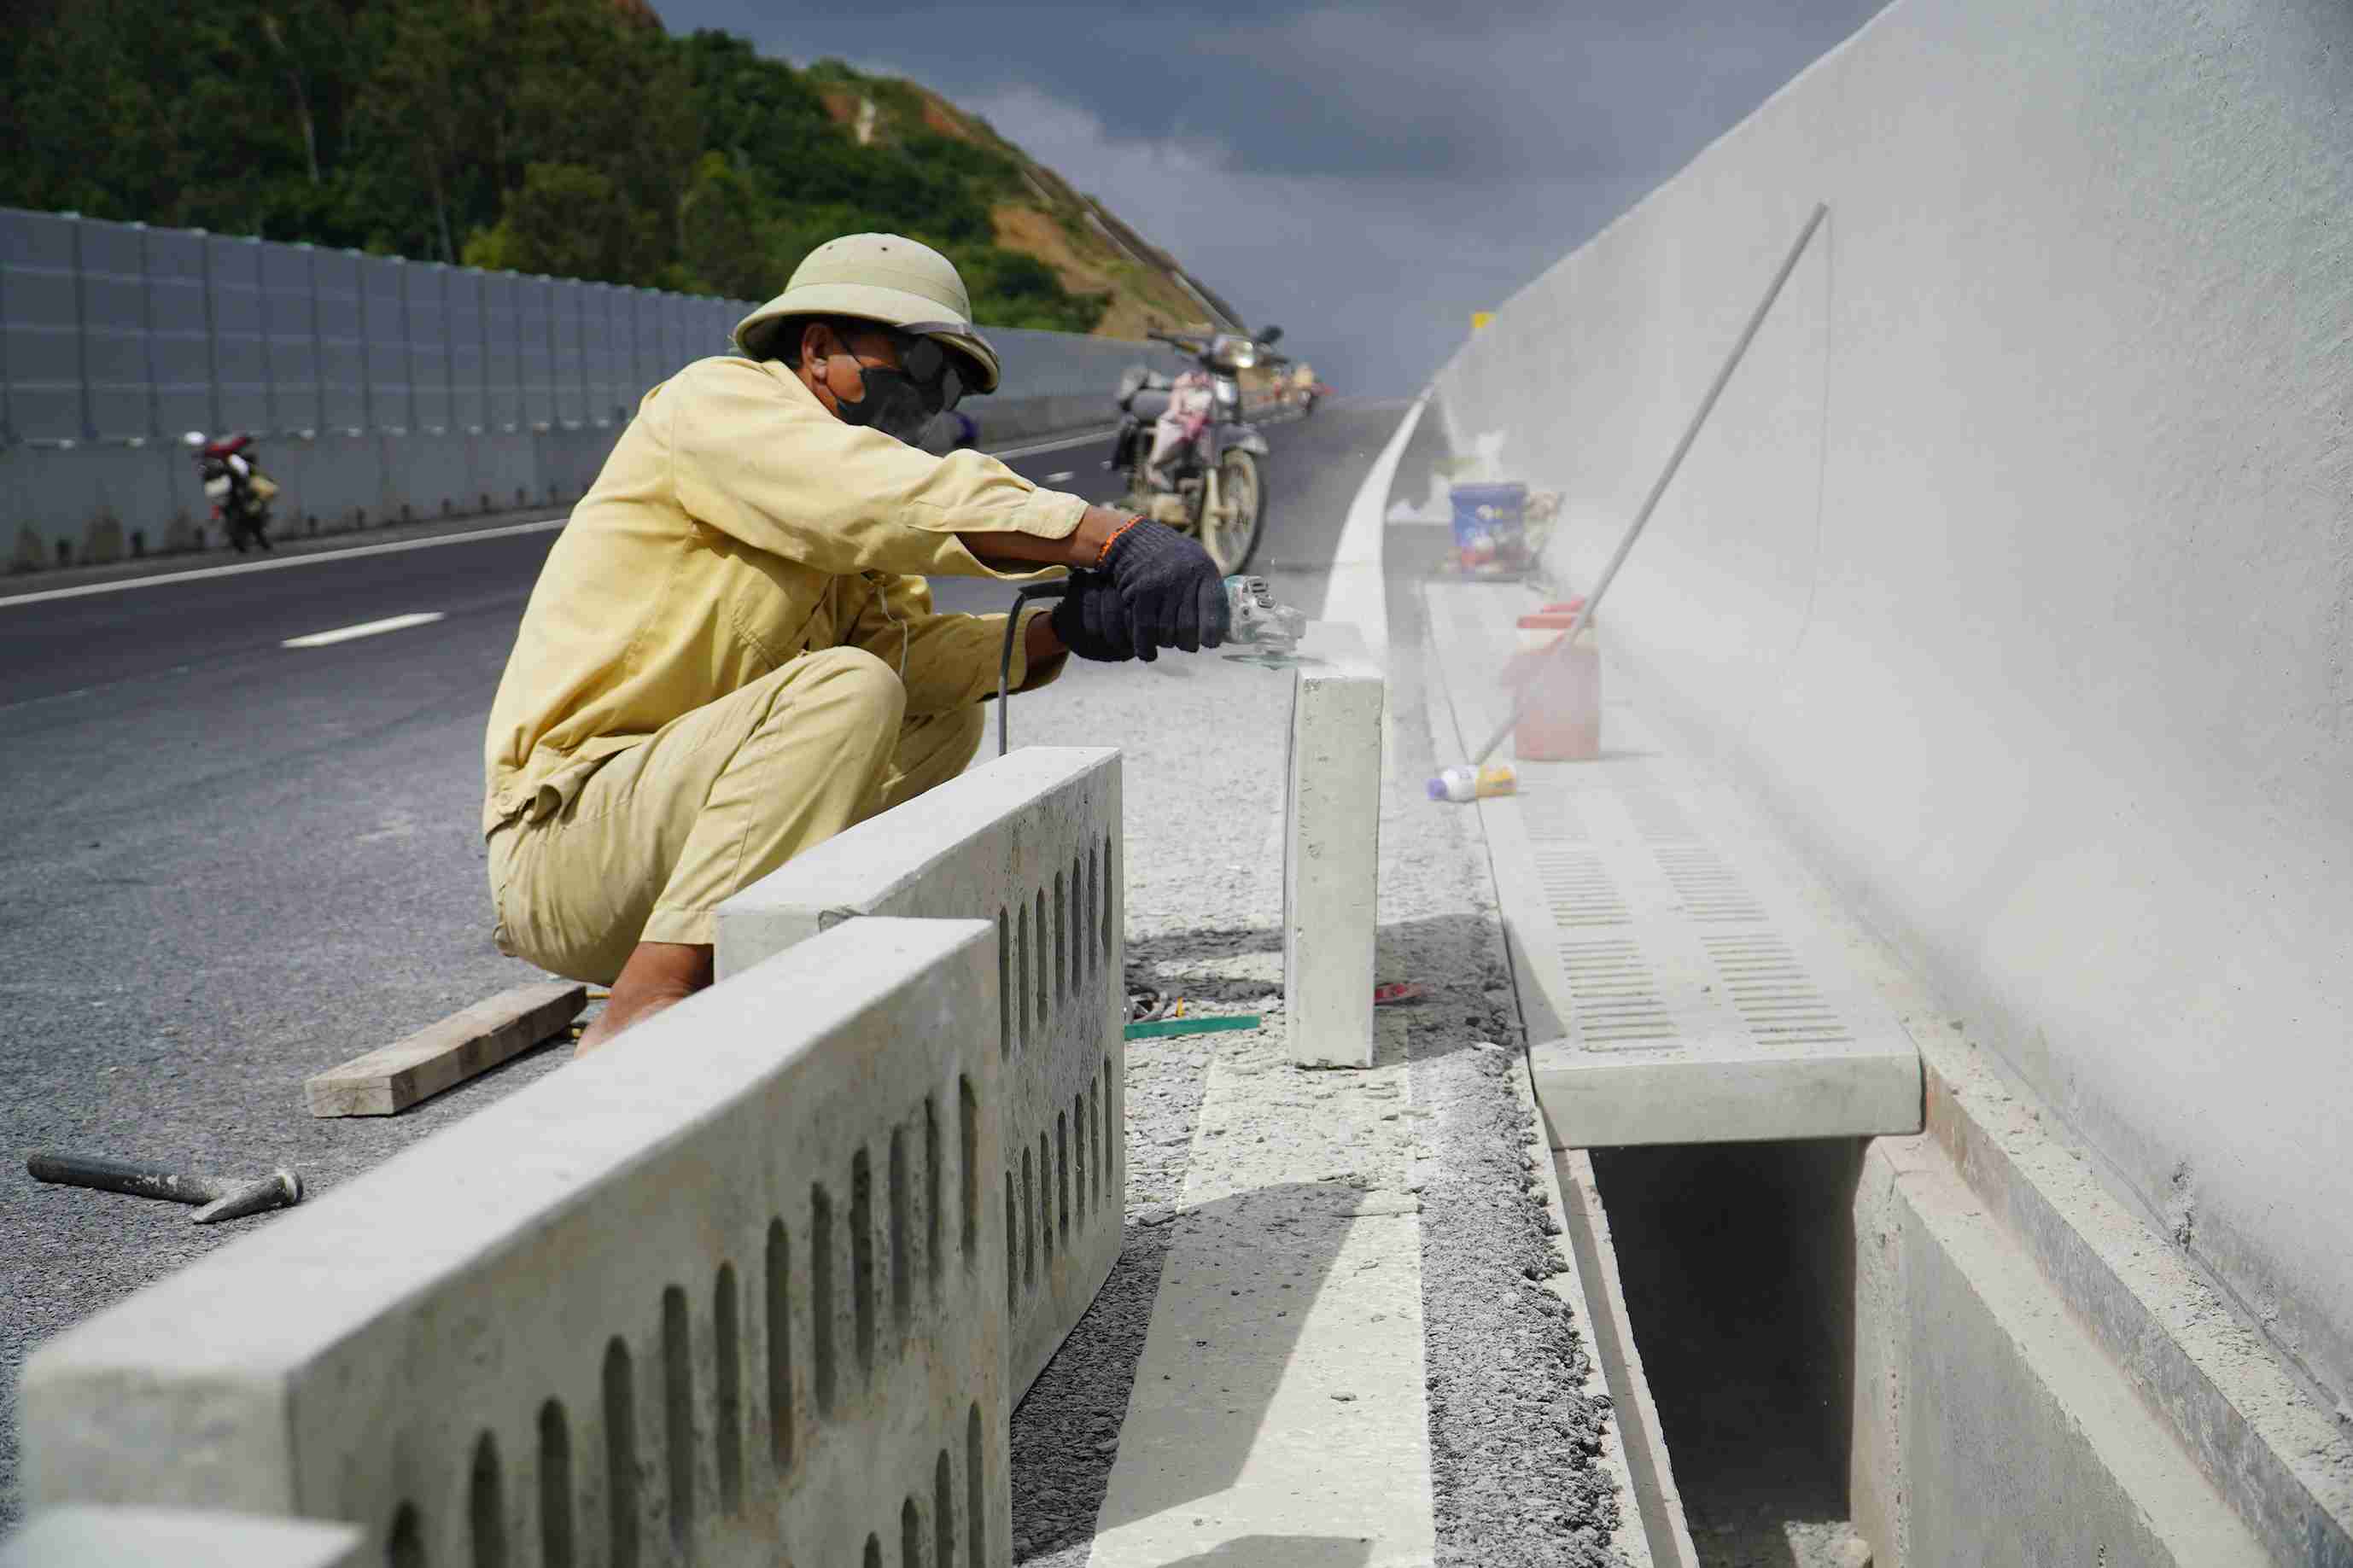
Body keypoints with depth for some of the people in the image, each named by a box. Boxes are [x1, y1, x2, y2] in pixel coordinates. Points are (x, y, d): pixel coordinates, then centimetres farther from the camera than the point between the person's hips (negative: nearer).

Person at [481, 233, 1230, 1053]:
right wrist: (1115, 539, -33)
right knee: (847, 689, -27)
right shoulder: (716, 399, -8)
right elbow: (909, 500, -26)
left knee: (945, 716, 12)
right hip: (564, 836, -9)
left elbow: (912, 646, 2)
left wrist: (1060, 630, -15)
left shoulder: (834, 515, 19)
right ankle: (639, 1018, -30)